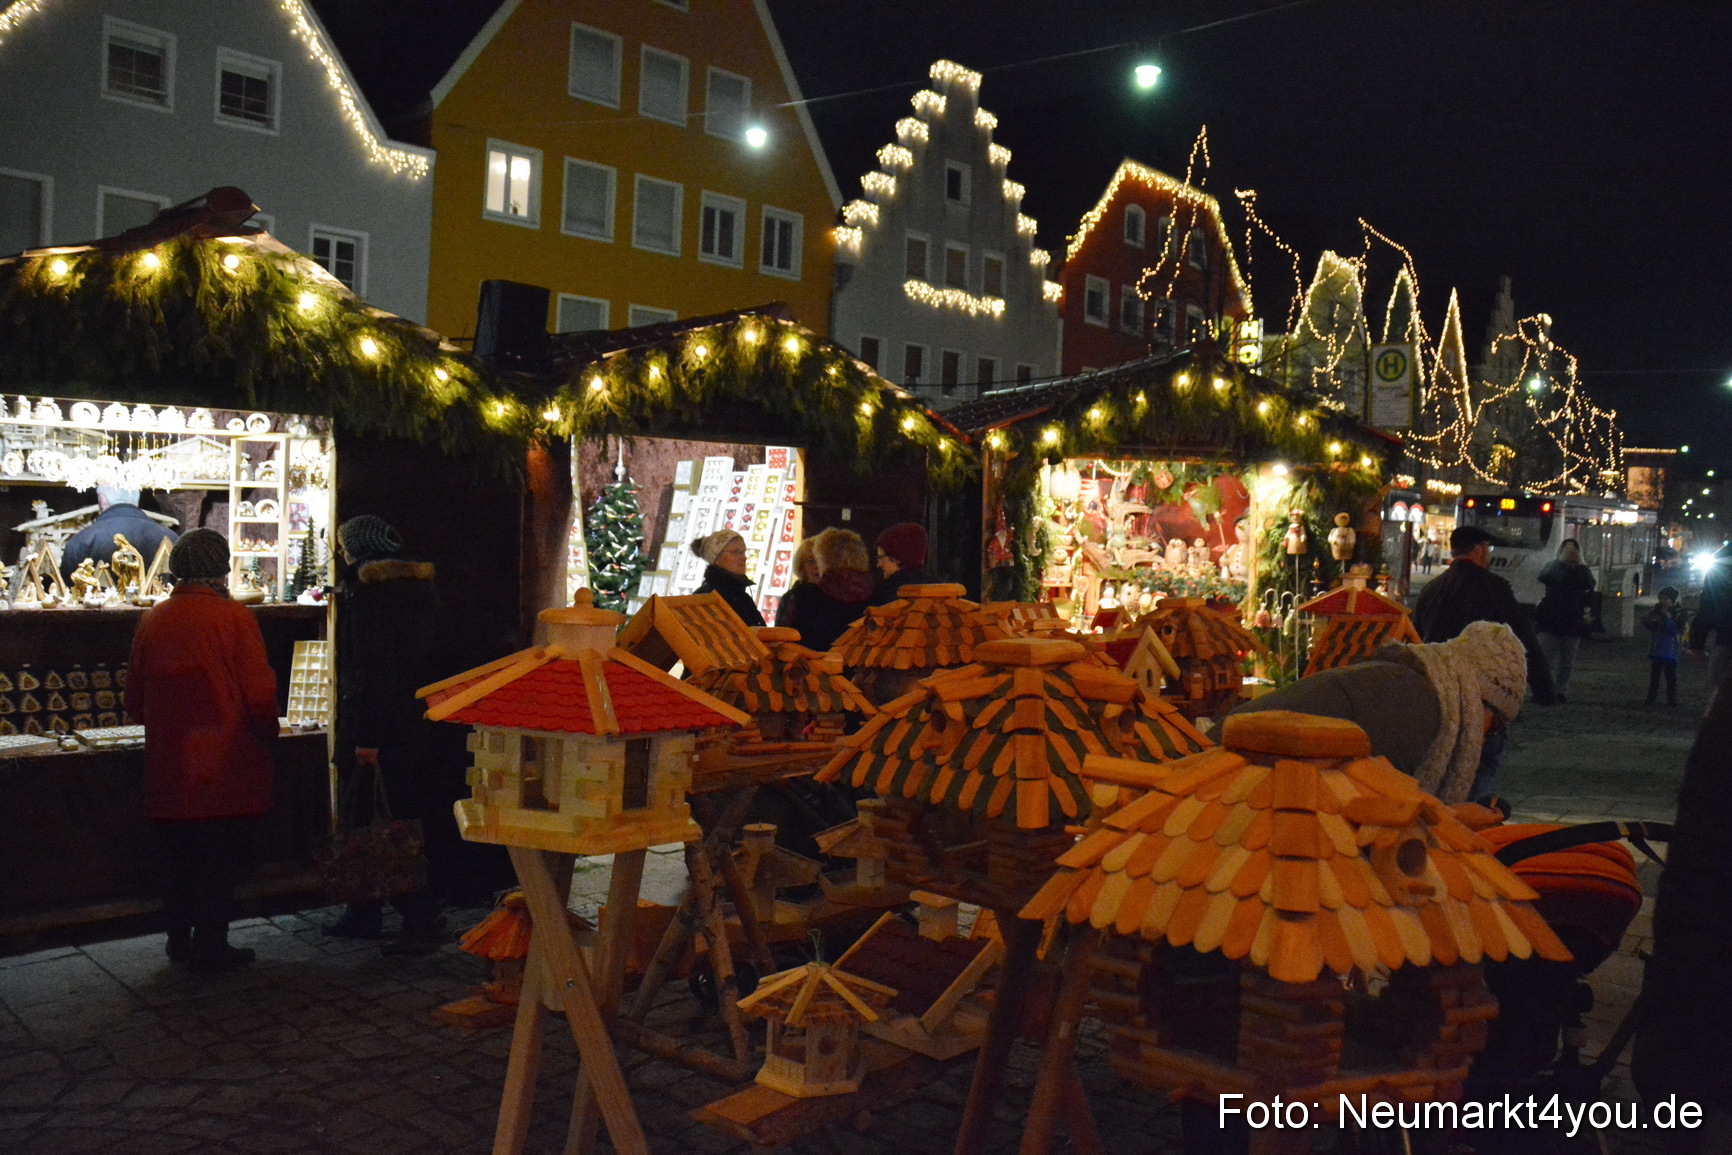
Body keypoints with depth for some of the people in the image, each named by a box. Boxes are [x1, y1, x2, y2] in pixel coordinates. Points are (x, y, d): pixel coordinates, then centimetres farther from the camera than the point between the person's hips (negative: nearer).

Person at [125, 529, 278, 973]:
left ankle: (179, 939, 26)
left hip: (169, 765, 5)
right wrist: (267, 733, 4)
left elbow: (134, 698, 10)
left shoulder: (152, 619, 2)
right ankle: (210, 947, 6)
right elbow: (259, 691, -14)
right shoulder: (233, 617, -12)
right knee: (222, 854, 4)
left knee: (178, 854, 17)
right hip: (227, 763, -5)